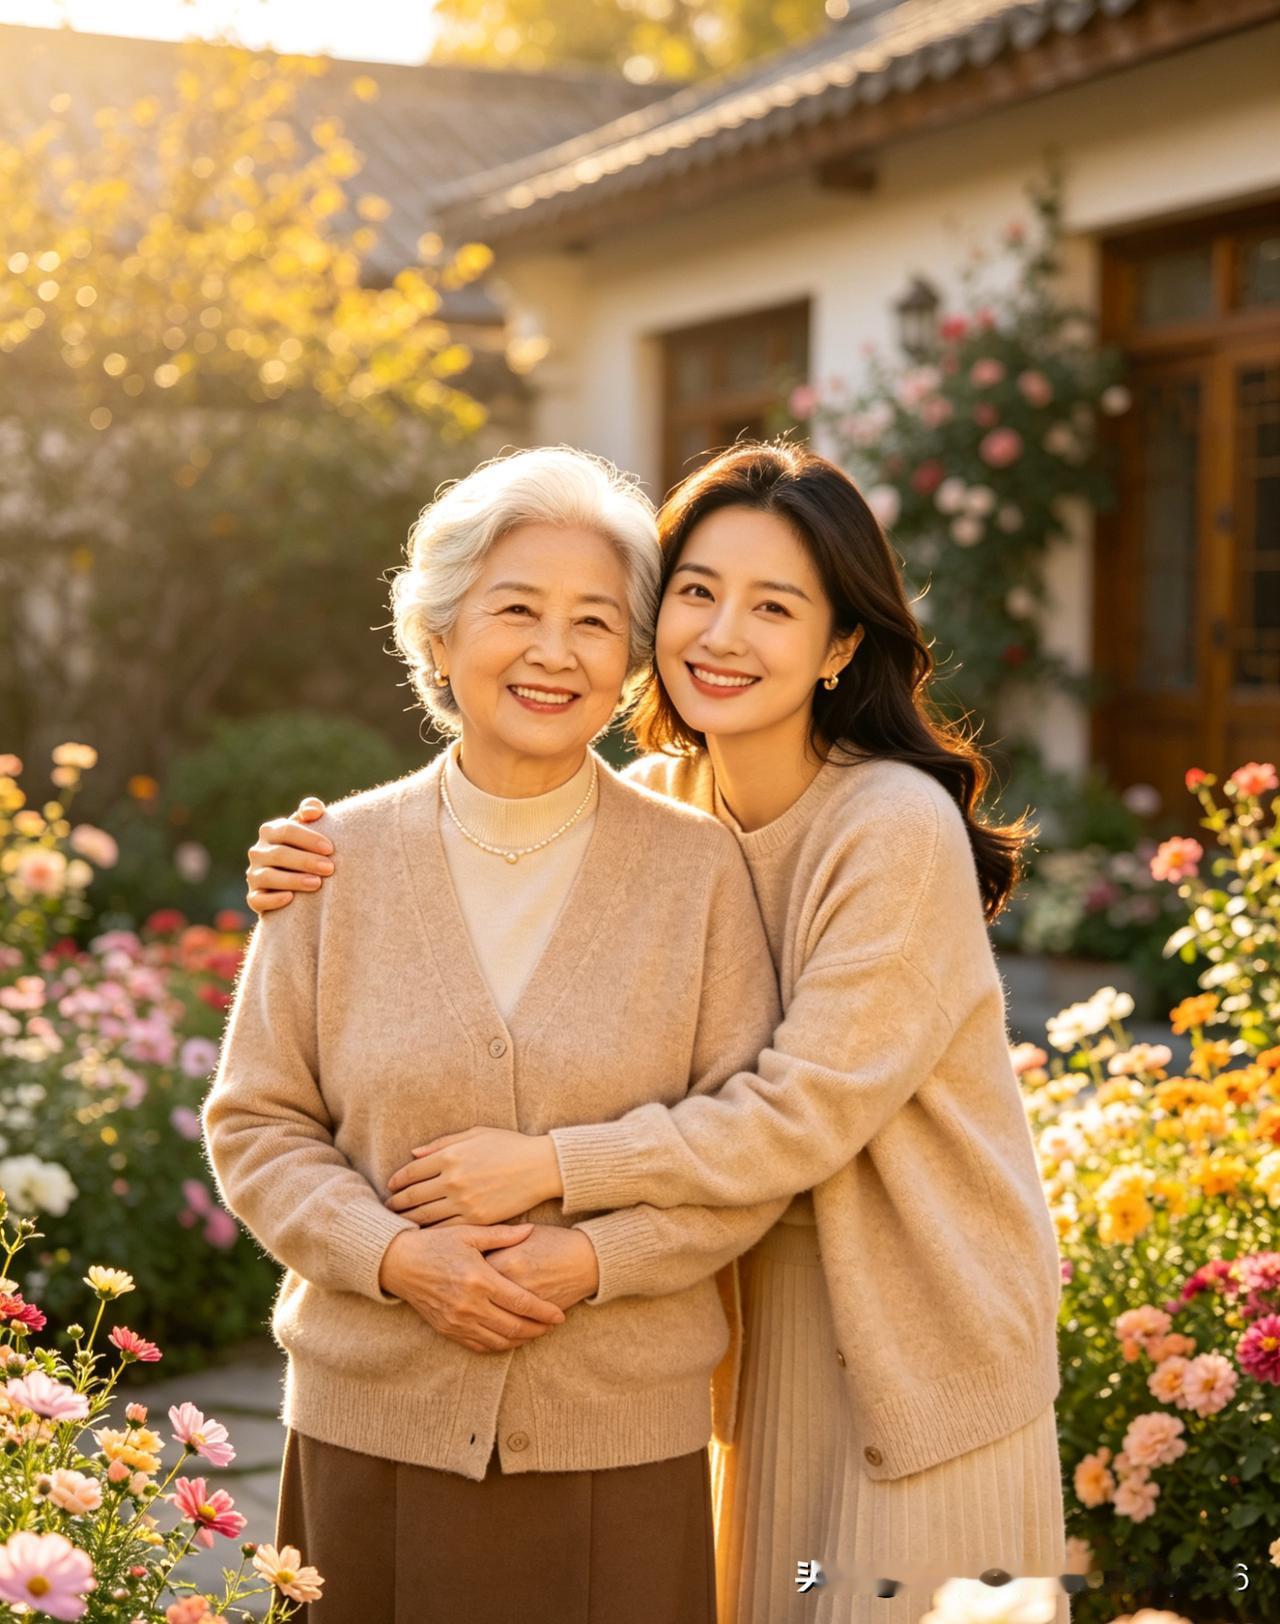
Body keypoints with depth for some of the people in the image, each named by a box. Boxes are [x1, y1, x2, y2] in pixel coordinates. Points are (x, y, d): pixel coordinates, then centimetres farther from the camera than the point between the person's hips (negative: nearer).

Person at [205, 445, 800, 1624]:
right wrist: (399, 1259, -12)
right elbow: (256, 1124, 3)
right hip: (375, 1427, 1)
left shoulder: (699, 868, 0)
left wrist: (596, 1258, -15)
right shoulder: (341, 859, 2)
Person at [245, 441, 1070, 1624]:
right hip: (758, 1322, 6)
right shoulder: (655, 803, -1)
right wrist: (323, 884, -8)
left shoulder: (897, 829, -20)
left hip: (921, 1335, -6)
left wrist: (552, 1166, -25)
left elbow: (804, 1114, -23)